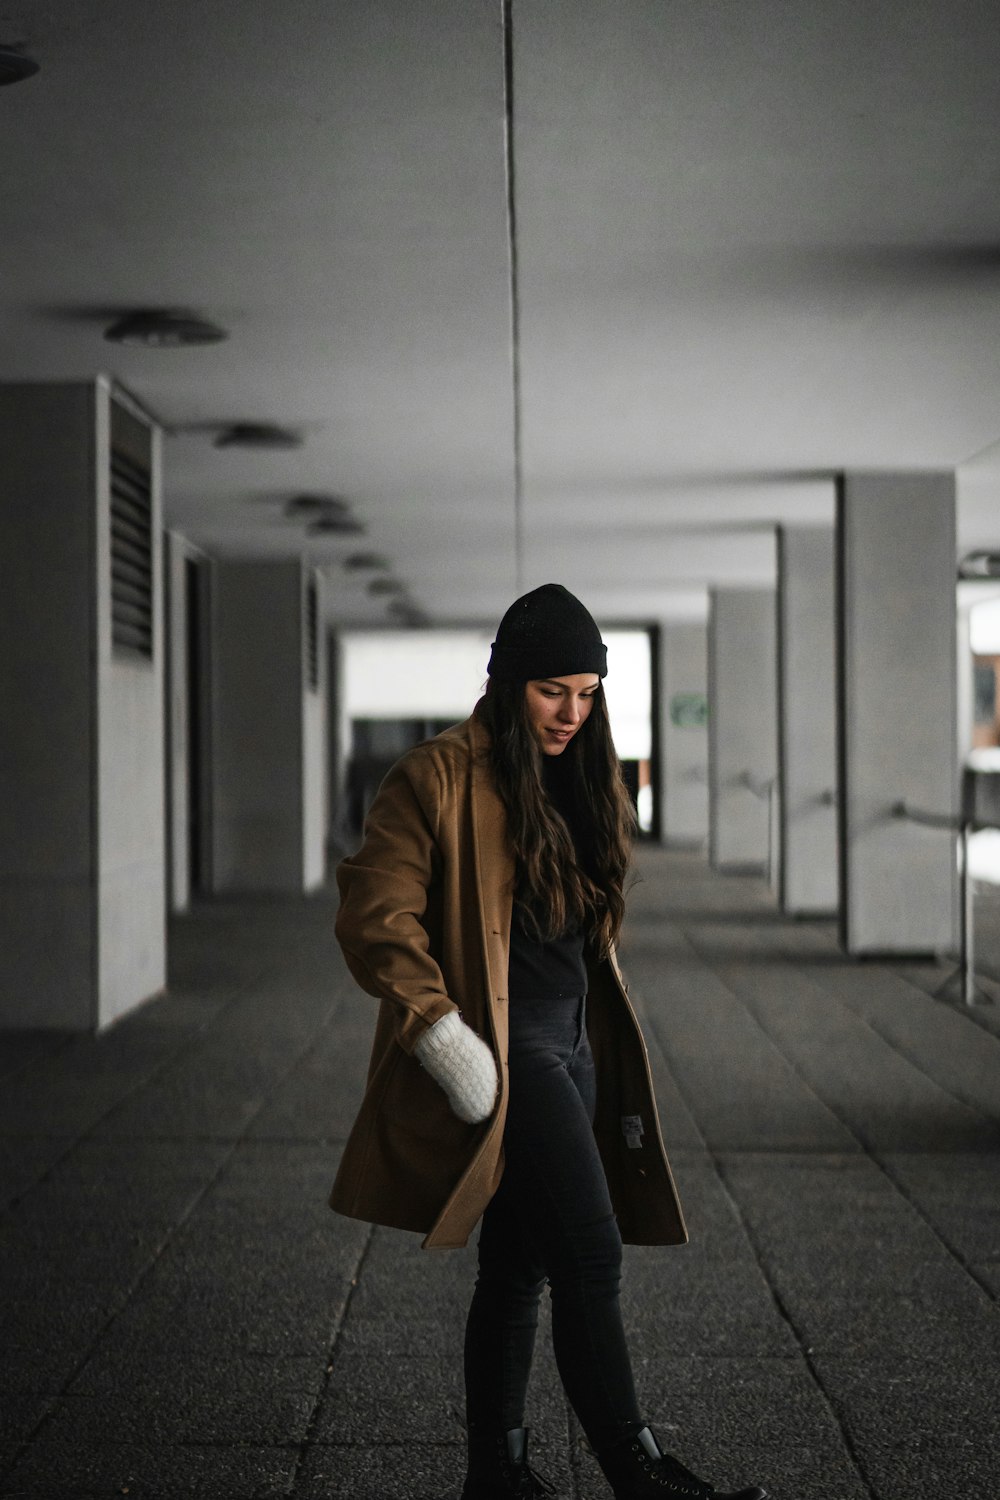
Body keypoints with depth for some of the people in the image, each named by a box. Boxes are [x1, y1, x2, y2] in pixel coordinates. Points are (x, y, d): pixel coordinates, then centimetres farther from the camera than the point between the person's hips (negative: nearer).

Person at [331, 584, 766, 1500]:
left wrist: (608, 1055, 22)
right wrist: (443, 1037, -20)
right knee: (590, 1261, -13)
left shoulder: (579, 781, 16)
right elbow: (375, 916, -14)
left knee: (520, 1267, 14)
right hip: (503, 1055, -8)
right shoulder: (441, 779, -10)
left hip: (571, 1048, 8)